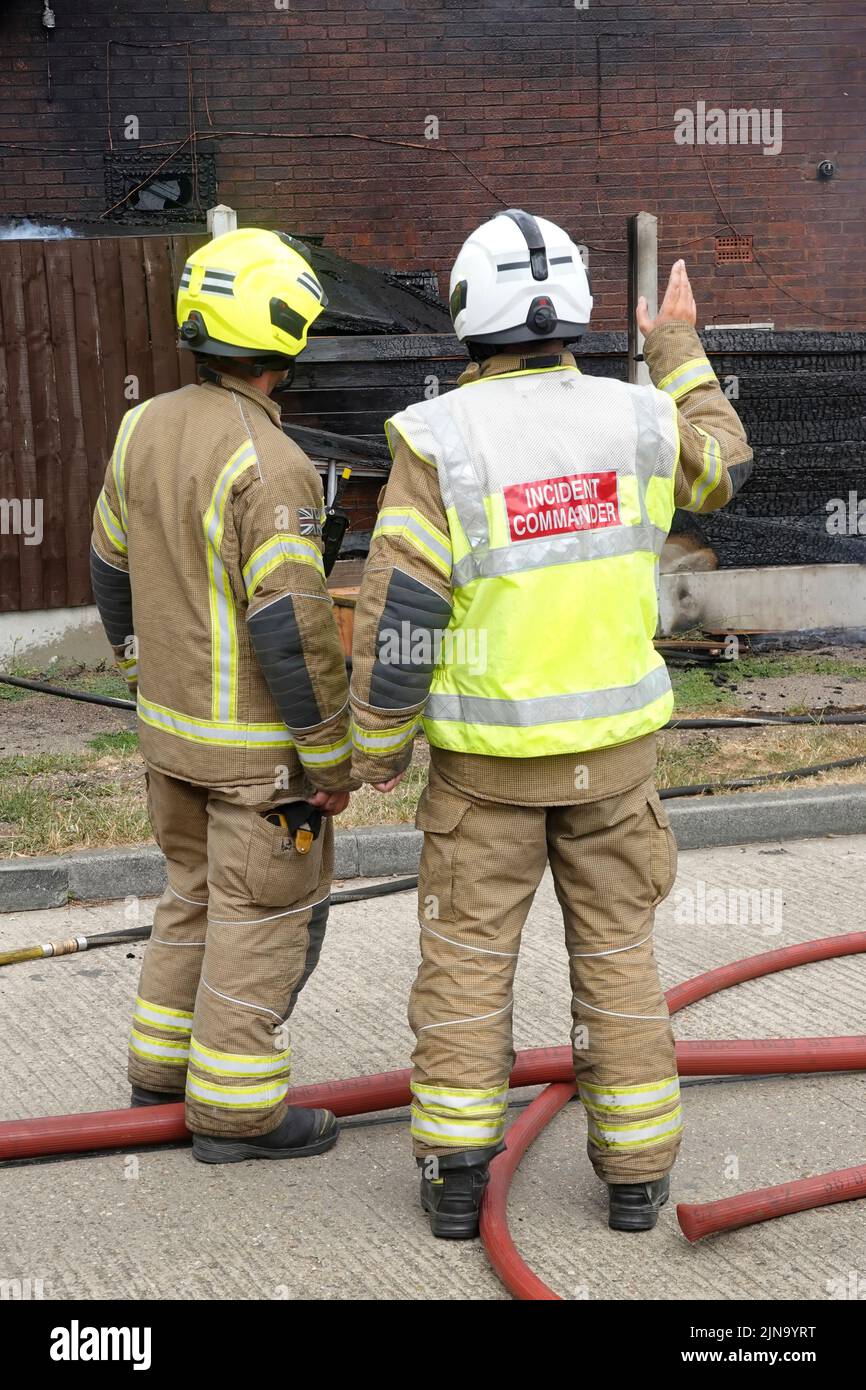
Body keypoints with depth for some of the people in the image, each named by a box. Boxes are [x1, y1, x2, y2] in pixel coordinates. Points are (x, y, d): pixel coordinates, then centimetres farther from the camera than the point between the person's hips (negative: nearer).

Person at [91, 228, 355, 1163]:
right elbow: (290, 628, -24)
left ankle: (161, 1069, 33)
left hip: (168, 727, 8)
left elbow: (112, 570, 13)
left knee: (195, 893, 23)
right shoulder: (268, 464, -23)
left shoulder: (142, 431, 2)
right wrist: (331, 757, -15)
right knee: (264, 914, 5)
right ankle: (235, 1110, 14)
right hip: (256, 744, -8)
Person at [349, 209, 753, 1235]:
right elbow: (721, 467, 16)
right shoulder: (637, 419, -7)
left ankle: (455, 1173, 11)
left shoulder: (440, 439, -16)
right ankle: (636, 1168, 16)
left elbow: (397, 612, -15)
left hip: (488, 753, -2)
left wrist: (380, 740, -2)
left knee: (467, 954, 9)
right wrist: (681, 351, 27)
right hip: (613, 740, 2)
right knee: (616, 947, 13)